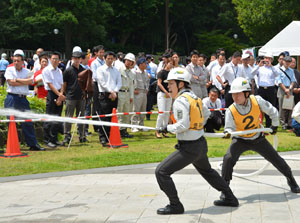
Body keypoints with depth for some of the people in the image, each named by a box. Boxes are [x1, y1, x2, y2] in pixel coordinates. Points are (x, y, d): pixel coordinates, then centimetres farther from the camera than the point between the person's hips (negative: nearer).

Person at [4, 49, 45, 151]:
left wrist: (17, 80, -9)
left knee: (28, 122, 3)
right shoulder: (9, 70, 4)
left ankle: (33, 144, 8)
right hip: (12, 98, -2)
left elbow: (30, 81, -8)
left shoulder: (27, 72, 11)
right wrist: (24, 82, -3)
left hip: (23, 99, 2)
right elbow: (11, 82, -9)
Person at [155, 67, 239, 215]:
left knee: (161, 172, -5)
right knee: (207, 171, 31)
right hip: (201, 144, 9)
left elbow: (183, 125, -24)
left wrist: (168, 128, -8)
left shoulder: (180, 100, -17)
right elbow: (206, 113, 25)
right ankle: (230, 198, 39)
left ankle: (175, 205, 0)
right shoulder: (195, 97, 9)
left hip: (189, 148, -9)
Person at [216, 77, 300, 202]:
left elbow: (272, 111, -5)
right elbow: (230, 127, -20)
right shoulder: (231, 111, -23)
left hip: (258, 139, 1)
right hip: (240, 140, -1)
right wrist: (228, 133, -42)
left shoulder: (257, 101, -22)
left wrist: (275, 125, 4)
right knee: (228, 158, -24)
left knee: (275, 158, 5)